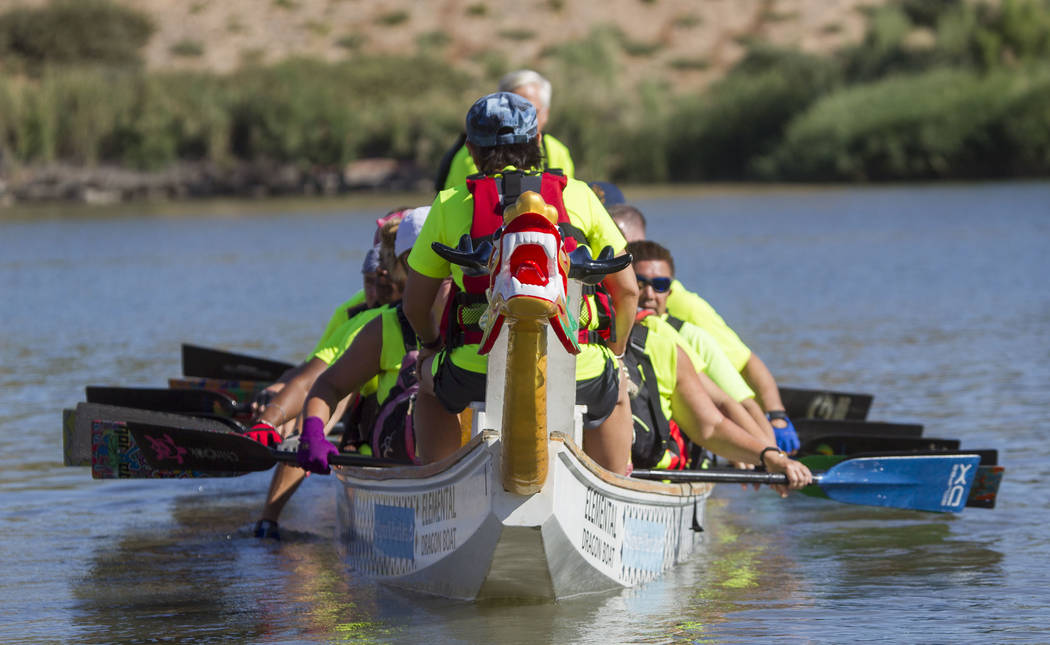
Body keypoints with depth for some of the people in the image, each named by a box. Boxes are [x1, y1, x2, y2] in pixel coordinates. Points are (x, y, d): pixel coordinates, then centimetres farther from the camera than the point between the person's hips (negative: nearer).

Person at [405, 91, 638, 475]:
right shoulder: (578, 196, 9)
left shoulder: (450, 206, 8)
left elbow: (415, 305, 16)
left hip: (477, 378, 0)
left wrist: (432, 344, 38)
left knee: (430, 374, 35)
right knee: (614, 394, 36)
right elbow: (627, 291, 11)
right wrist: (614, 353, 29)